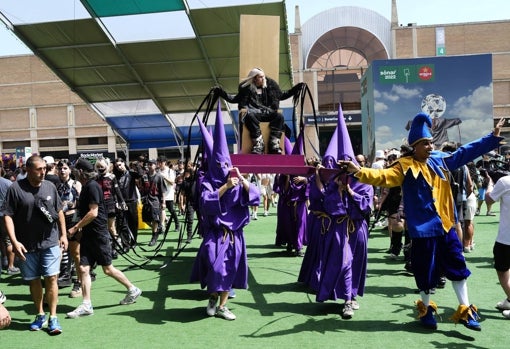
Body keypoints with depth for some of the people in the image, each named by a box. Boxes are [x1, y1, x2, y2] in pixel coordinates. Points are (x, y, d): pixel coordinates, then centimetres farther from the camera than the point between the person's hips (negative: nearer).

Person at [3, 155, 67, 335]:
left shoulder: (50, 186, 2)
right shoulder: (15, 188, -7)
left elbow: (59, 211, 11)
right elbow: (8, 216, -7)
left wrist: (63, 234, 9)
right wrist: (14, 241, -15)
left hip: (50, 242, 1)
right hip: (27, 245, -1)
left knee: (51, 278, -1)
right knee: (33, 280, 12)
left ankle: (53, 317, 9)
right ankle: (40, 315, 30)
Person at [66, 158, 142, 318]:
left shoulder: (92, 186, -16)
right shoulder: (86, 187, 13)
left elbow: (93, 213, -21)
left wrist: (75, 228, -16)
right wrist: (80, 228, 12)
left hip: (99, 234, -9)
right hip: (88, 234, 9)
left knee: (107, 269, 2)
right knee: (83, 268, 3)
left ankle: (133, 289, 18)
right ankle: (86, 305, 8)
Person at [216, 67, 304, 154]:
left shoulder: (270, 84, 19)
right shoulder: (246, 87, 12)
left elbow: (282, 95, 26)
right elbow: (235, 99, 20)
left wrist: (295, 89, 21)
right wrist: (222, 93, 9)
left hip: (267, 112, 2)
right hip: (253, 111, -2)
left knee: (279, 115, -28)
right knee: (249, 115, -38)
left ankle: (274, 143, -32)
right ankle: (258, 143, -40)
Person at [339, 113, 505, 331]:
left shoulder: (440, 159, 6)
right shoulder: (406, 167, -11)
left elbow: (467, 152, 16)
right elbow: (383, 176, -24)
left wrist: (494, 136, 19)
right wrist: (359, 171, -41)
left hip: (446, 225, 5)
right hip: (423, 228, -5)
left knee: (458, 268, 13)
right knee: (427, 272, 8)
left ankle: (465, 311, 28)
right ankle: (426, 310, 30)